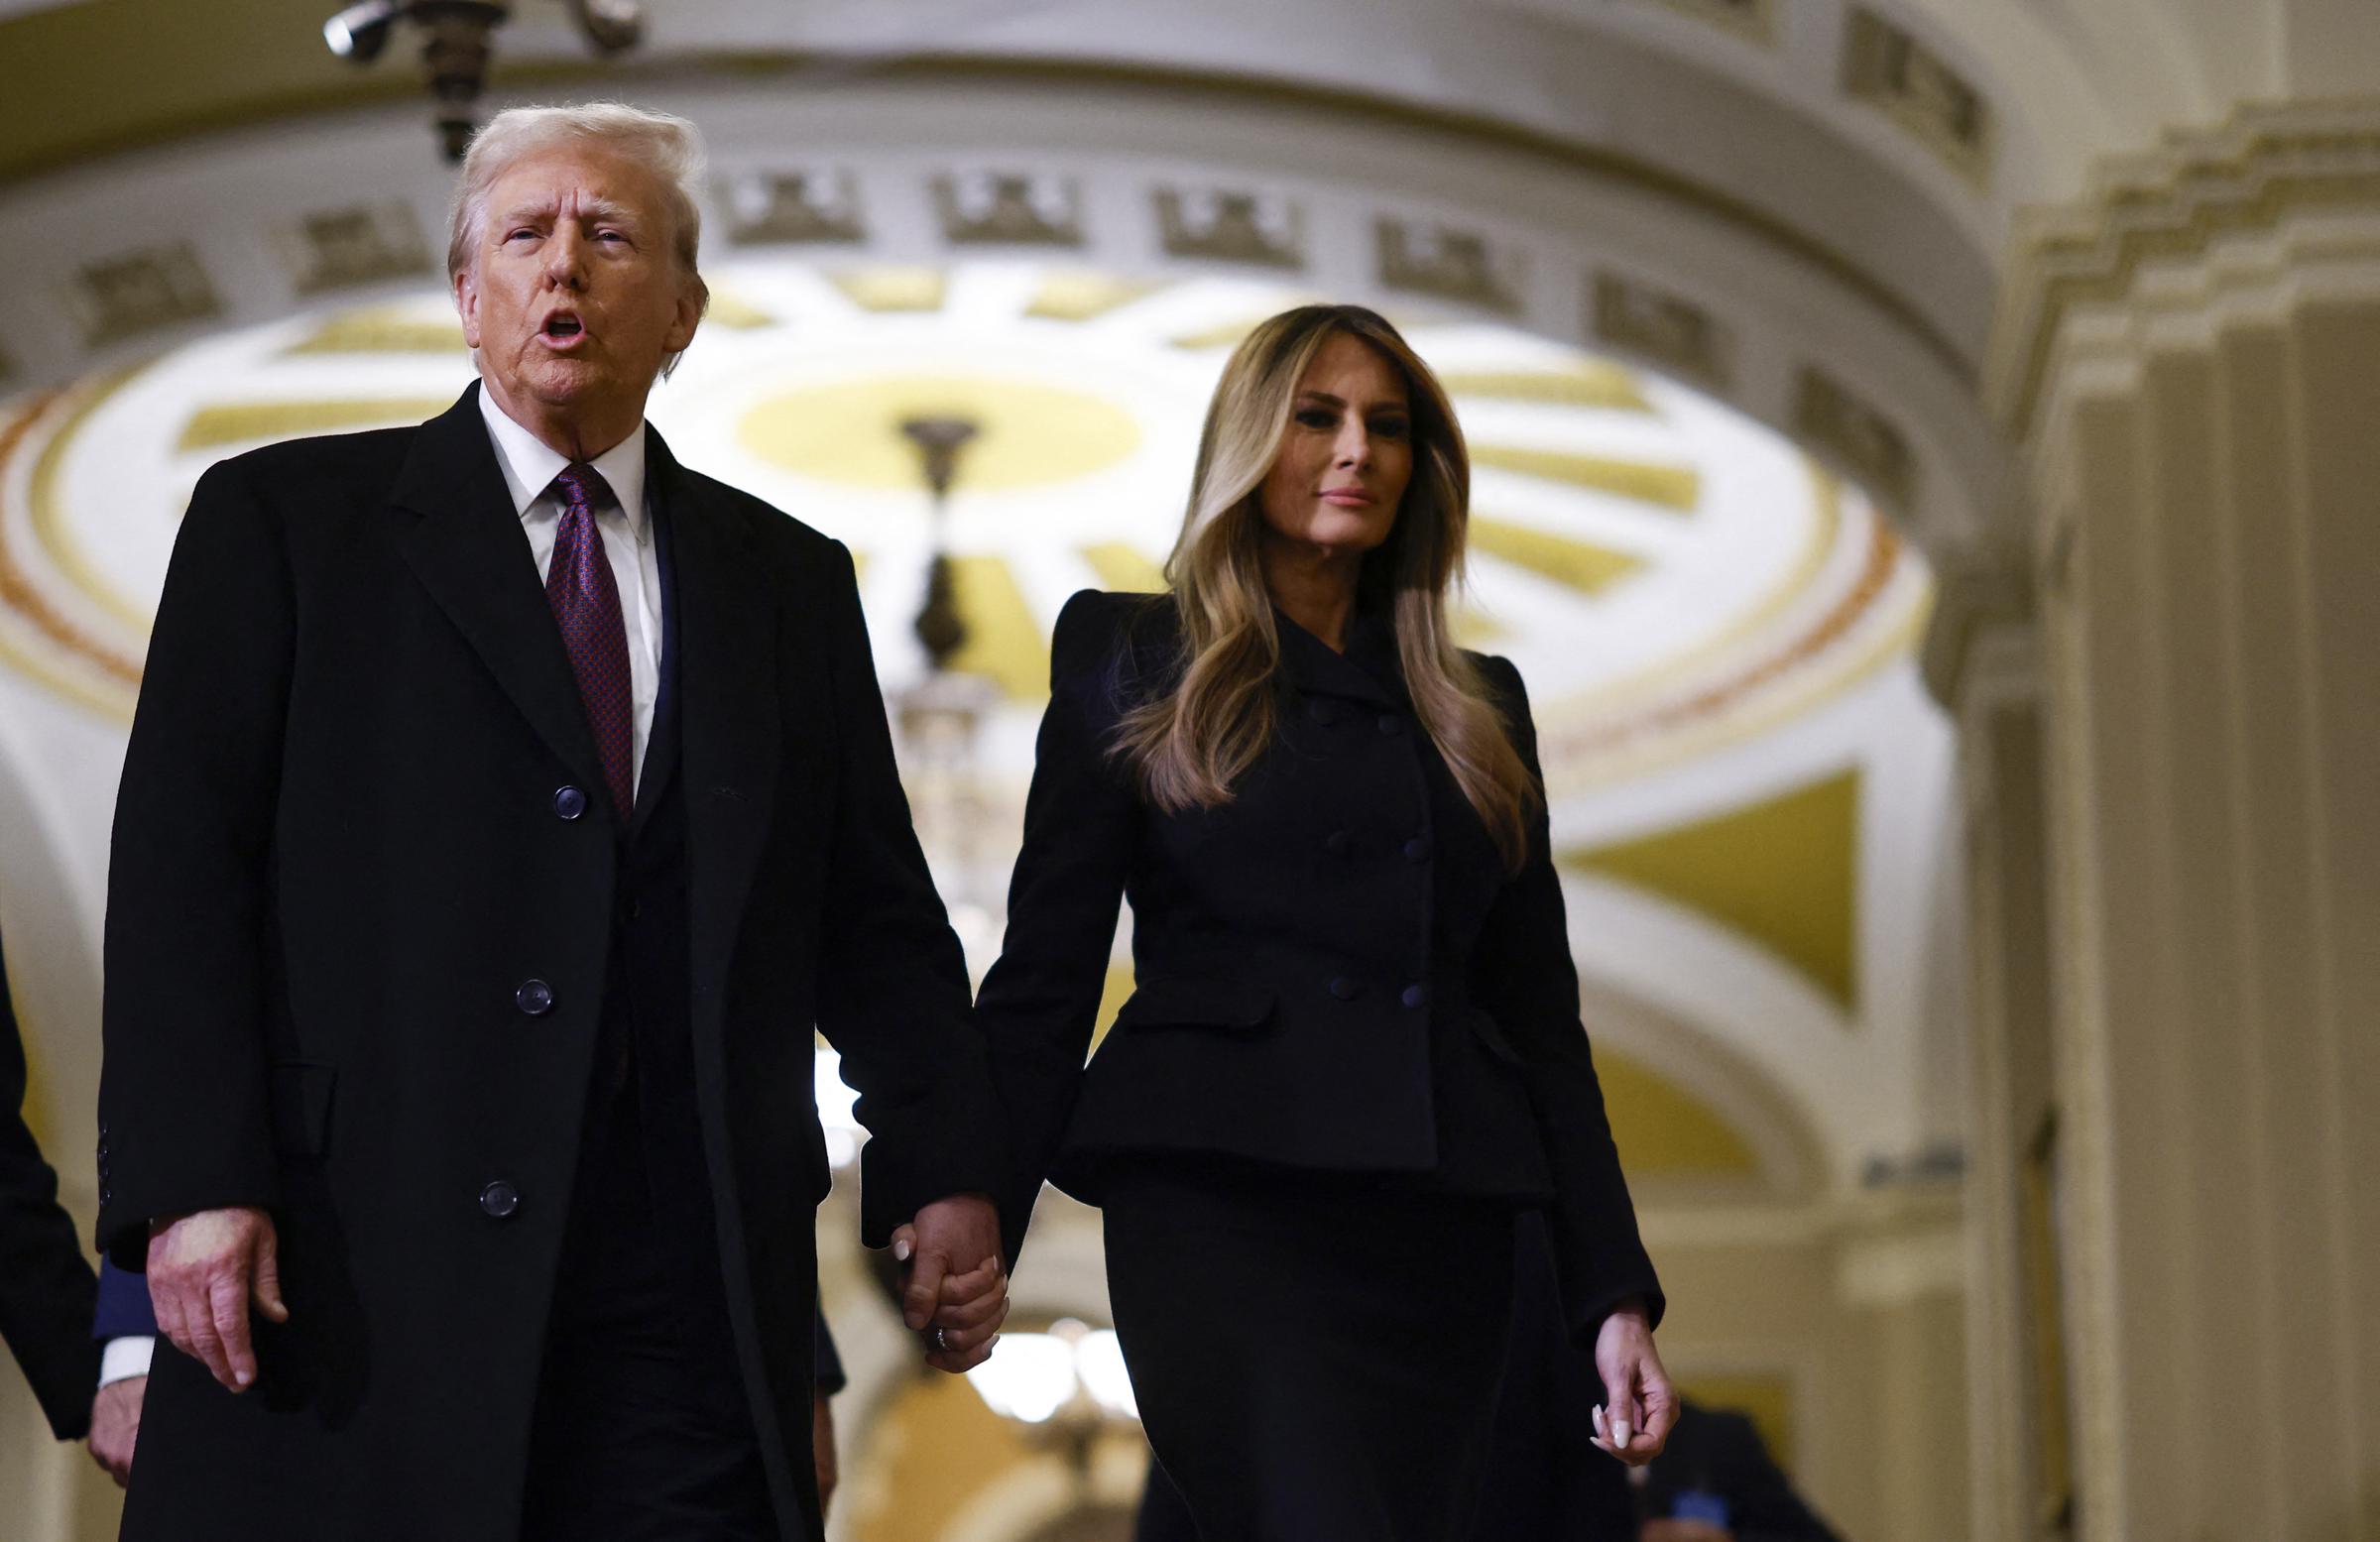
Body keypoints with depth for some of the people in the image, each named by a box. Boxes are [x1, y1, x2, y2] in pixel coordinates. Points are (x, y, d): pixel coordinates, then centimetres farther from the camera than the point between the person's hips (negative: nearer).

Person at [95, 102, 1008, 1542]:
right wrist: (194, 1186, -11)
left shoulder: (790, 581, 17)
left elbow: (876, 911, 17)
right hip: (358, 1271, -2)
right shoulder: (281, 520, 7)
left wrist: (945, 1176, 5)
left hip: (688, 1284, 3)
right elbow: (182, 869, 0)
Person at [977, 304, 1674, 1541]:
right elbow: (1046, 967, 6)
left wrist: (1615, 1294, 10)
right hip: (1221, 1201, -5)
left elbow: (1540, 1012, 19)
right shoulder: (1133, 656, 10)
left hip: (1441, 1238, 5)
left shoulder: (1477, 705, 21)